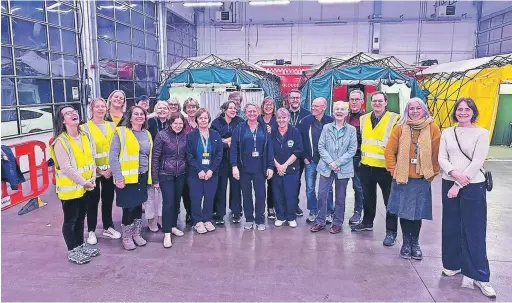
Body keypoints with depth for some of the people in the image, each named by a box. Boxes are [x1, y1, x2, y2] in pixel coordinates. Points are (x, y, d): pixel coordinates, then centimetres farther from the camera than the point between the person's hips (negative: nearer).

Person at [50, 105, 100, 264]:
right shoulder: (60, 142, -17)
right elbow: (66, 168, -21)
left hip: (86, 186, 7)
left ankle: (81, 245, 33)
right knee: (70, 220, 7)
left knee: (81, 217, 19)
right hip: (70, 188, -7)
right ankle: (72, 251, 20)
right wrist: (84, 182, -17)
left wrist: (93, 177, -3)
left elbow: (91, 157, 9)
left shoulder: (84, 136, 5)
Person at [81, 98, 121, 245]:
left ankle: (108, 227, 27)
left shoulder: (111, 126, 6)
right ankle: (91, 231, 18)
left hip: (110, 170, 4)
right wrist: (98, 170, -12)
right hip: (93, 171, -4)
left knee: (108, 199, 13)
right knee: (93, 200, 5)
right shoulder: (86, 128, -7)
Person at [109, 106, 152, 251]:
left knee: (138, 206, 14)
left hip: (142, 177, 5)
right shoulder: (121, 132, -8)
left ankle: (137, 234, 29)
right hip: (127, 178, -5)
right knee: (129, 208, 1)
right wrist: (118, 177, -16)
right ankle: (126, 238, 19)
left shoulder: (147, 134, 10)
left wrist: (150, 175, 12)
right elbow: (113, 156, -12)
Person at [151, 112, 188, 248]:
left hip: (180, 175, 4)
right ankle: (167, 233, 1)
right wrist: (155, 178, -9)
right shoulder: (161, 135, -10)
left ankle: (173, 226, 30)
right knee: (168, 202, -7)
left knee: (176, 201, 13)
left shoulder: (185, 136, 1)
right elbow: (155, 157, -9)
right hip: (165, 174, -4)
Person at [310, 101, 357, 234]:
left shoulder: (351, 130, 0)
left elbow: (352, 150, -4)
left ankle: (337, 223, 22)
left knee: (340, 197, 9)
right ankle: (320, 221, 15)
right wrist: (330, 162, -12)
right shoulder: (326, 127, 4)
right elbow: (321, 147, 1)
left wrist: (338, 163, -13)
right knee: (322, 195, 1)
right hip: (326, 167, 1)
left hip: (343, 168, -1)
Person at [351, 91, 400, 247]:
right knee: (368, 197, 18)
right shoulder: (363, 119, 8)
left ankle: (391, 231, 13)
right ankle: (367, 222, 36)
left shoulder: (395, 119, -6)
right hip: (366, 166, 5)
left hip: (386, 167, -5)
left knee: (390, 200, 4)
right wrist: (361, 157, 16)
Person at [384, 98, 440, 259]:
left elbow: (437, 153, 0)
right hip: (402, 178, 0)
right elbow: (389, 151, 0)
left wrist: (433, 172, 1)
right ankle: (406, 242, 25)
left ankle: (415, 243, 26)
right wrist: (393, 170, -4)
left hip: (422, 179, 0)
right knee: (403, 211, 8)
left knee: (418, 212, 8)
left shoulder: (433, 128, -2)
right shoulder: (400, 128, -2)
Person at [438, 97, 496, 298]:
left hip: (473, 186, -3)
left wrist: (459, 185, -13)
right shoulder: (447, 133, 7)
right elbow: (441, 158, 1)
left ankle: (480, 276, 9)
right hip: (449, 184, 3)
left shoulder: (482, 133, -4)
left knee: (474, 231, 0)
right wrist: (454, 173, -18)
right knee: (451, 227, 10)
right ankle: (453, 264, 27)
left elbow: (477, 163, -10)